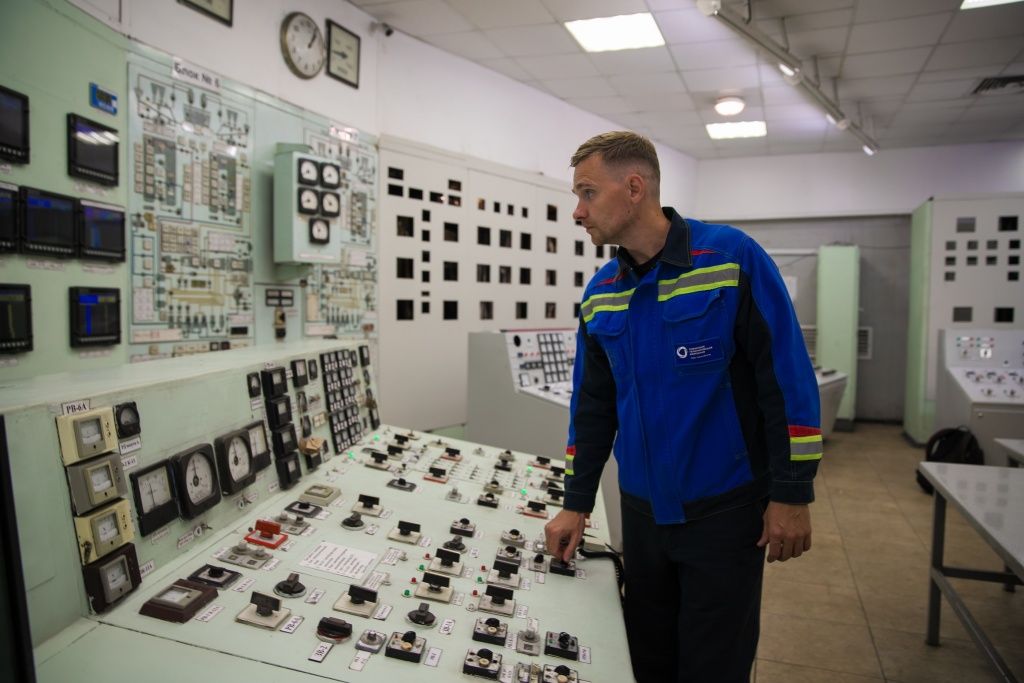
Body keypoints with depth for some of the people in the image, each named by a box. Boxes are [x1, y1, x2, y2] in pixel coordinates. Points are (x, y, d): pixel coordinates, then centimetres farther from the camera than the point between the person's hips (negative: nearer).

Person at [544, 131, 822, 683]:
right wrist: (576, 503, 8)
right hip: (642, 510, 5)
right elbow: (593, 404, 8)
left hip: (725, 509, -5)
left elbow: (788, 379, -13)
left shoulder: (732, 257, -13)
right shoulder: (600, 294, 2)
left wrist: (792, 494, -13)